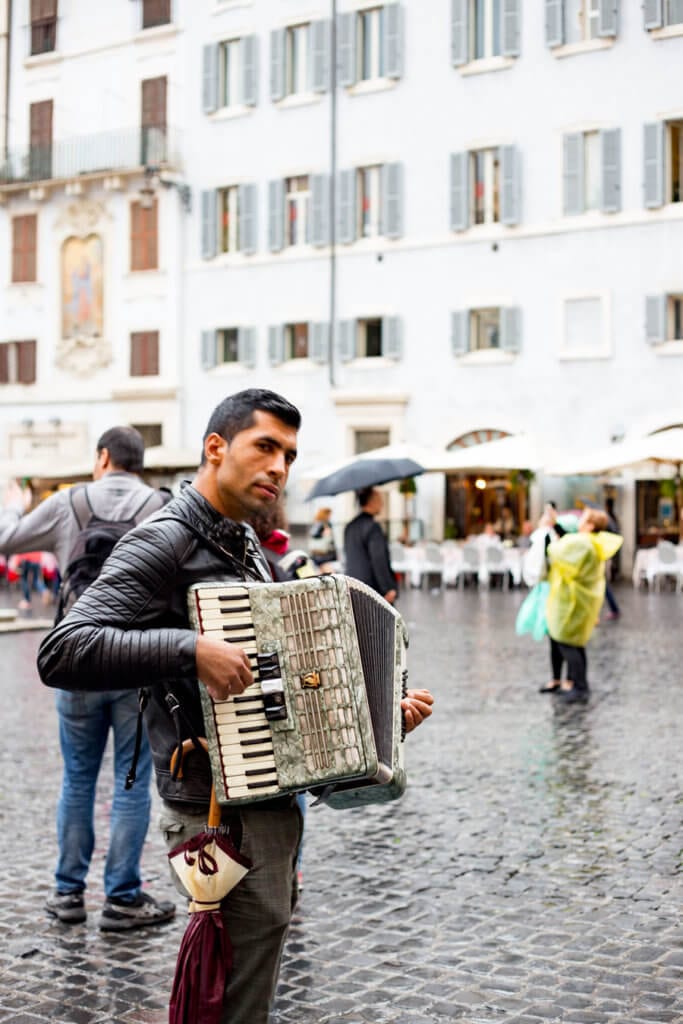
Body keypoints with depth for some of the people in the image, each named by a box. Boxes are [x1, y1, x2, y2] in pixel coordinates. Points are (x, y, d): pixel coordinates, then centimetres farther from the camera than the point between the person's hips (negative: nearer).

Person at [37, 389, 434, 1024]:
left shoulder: (246, 547, 16)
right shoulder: (163, 542, -13)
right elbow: (61, 653, -24)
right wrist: (190, 649, -30)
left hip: (271, 803, 10)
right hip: (221, 814, -9)